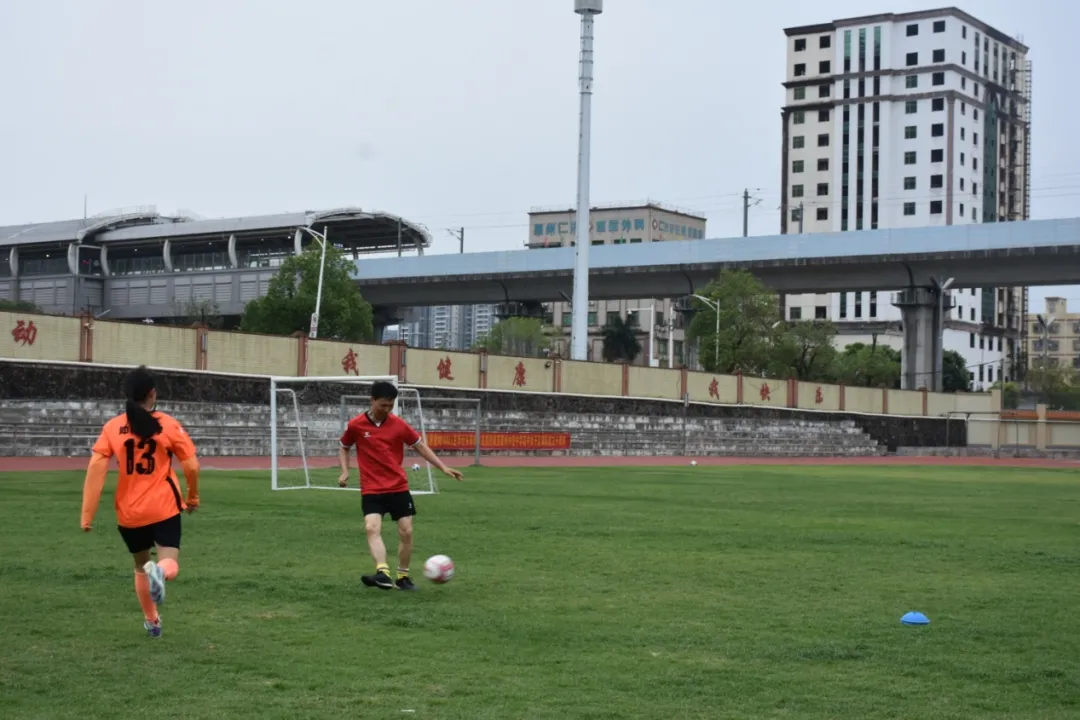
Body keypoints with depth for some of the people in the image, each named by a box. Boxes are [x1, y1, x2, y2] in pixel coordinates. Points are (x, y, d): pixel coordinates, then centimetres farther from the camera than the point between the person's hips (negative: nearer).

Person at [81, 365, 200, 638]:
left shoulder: (112, 427, -1)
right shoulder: (169, 425, -5)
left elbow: (96, 467, -10)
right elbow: (191, 466, -4)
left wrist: (87, 514, -7)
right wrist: (193, 497, 14)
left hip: (129, 513, 3)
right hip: (164, 509, -3)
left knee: (141, 566, 24)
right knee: (170, 566, -3)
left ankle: (152, 621, 33)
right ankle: (159, 571, -38)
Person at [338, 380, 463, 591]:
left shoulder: (398, 424, -3)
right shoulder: (355, 425, -5)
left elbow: (420, 446, 8)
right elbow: (344, 448, 13)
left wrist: (443, 467, 1)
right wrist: (345, 472, -3)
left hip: (399, 487, 2)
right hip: (371, 489, -2)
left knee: (406, 532, 0)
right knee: (372, 528, -22)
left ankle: (403, 577, 17)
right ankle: (382, 573, -36)